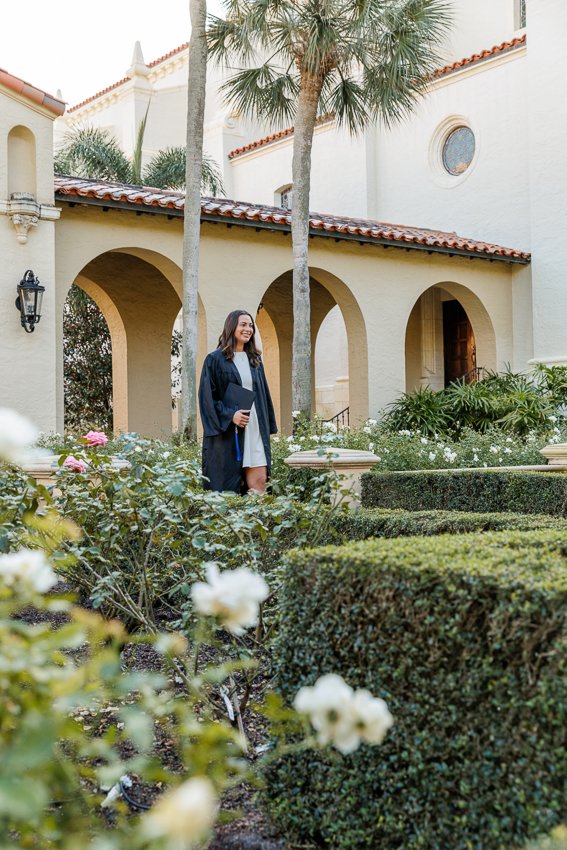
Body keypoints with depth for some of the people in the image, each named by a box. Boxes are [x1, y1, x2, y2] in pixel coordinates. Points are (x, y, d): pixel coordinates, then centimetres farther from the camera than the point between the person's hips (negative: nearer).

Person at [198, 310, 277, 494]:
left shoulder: (255, 360, 15)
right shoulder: (215, 360, -1)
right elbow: (207, 396, -6)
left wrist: (268, 427, 11)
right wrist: (230, 415, -18)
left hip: (254, 429, 5)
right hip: (228, 433, -4)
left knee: (259, 482, -4)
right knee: (228, 489, -1)